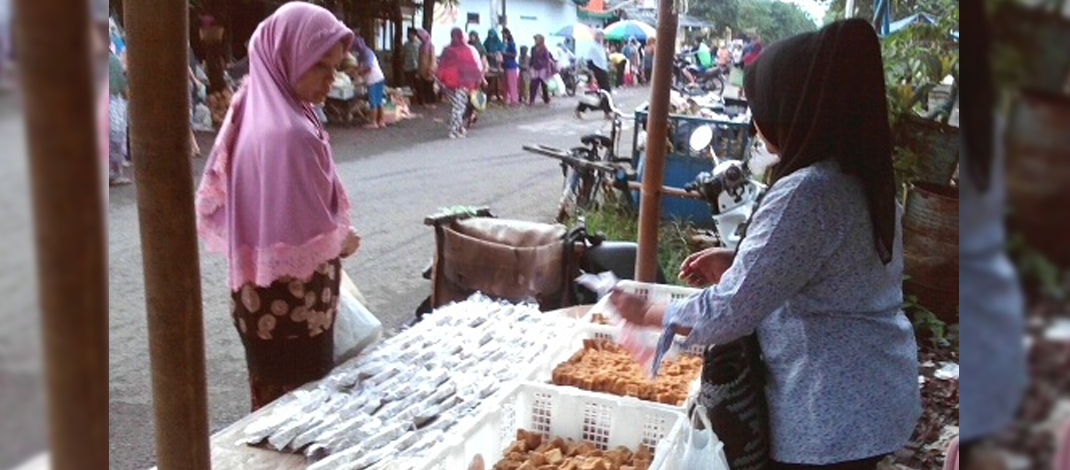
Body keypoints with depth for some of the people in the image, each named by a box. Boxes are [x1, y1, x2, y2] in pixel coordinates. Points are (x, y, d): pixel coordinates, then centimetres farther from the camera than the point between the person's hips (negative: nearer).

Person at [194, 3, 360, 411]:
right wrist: (346, 240, -4)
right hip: (293, 306, -9)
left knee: (271, 401, 23)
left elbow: (214, 200, 11)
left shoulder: (255, 111, 2)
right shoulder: (291, 133, -26)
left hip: (261, 297, 9)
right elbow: (313, 237, -25)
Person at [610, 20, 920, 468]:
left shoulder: (804, 193, -26)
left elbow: (727, 314, -22)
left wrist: (646, 313, -7)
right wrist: (737, 265, 7)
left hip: (828, 417, -9)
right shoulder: (863, 177, 3)